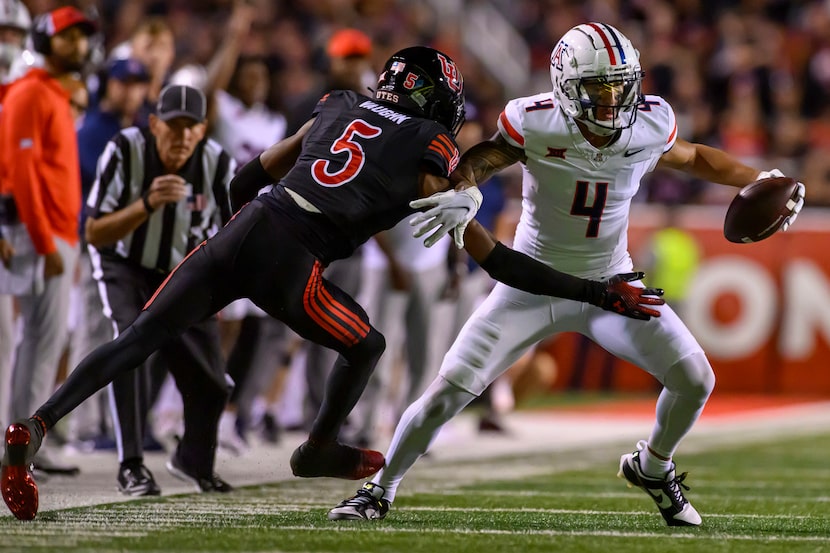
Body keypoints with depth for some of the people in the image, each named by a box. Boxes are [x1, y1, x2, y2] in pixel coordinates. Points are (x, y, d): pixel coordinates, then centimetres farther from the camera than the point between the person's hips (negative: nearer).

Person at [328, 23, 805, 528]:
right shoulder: (535, 124, -22)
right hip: (533, 286, -3)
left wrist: (759, 180, 0)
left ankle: (653, 467, 24)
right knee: (450, 389, -11)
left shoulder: (650, 124, -12)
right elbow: (474, 163, -28)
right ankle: (380, 490, 9)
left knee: (696, 379, -7)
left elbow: (691, 158, 9)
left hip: (610, 284, 3)